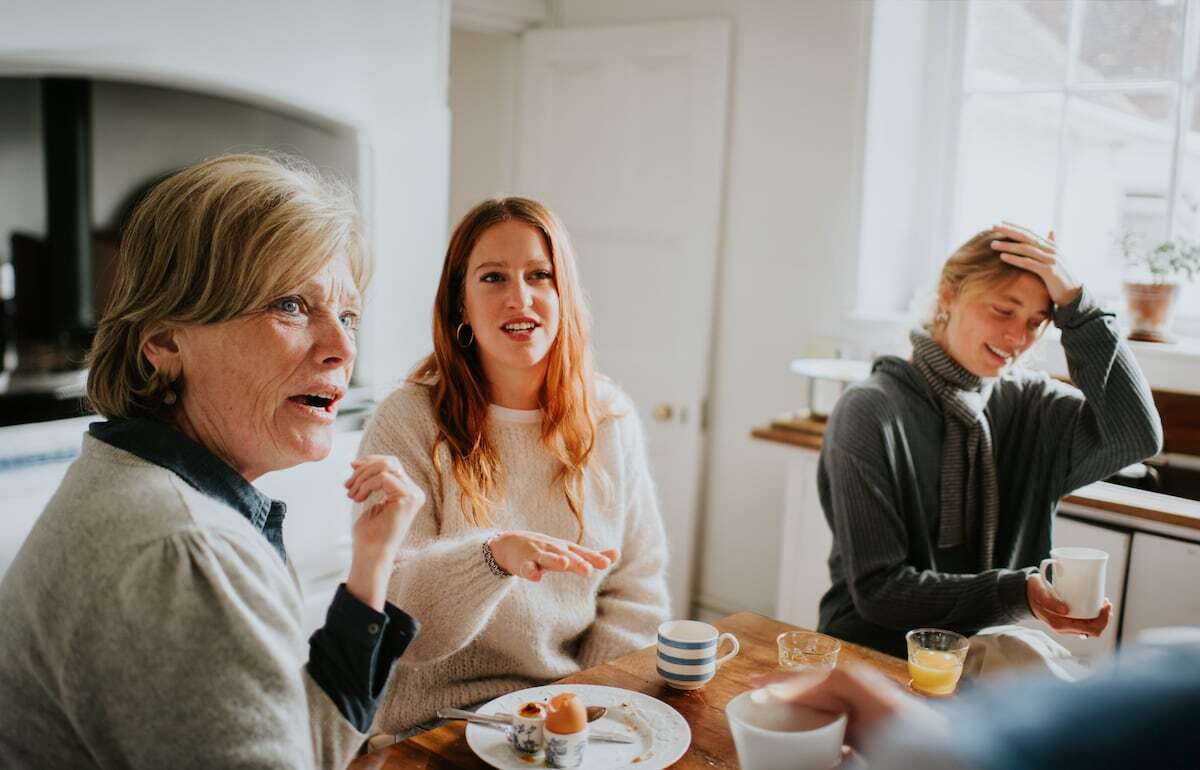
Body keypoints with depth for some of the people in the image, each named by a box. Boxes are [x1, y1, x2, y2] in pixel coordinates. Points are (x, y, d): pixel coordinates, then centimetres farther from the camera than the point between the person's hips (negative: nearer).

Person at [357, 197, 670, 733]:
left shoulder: (610, 419, 3)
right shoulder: (406, 423, -8)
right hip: (438, 724, -2)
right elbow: (392, 618, -14)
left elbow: (636, 588, 6)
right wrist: (493, 554, -31)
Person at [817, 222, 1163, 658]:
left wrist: (1075, 304, -15)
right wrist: (1018, 594, -25)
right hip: (873, 651, -5)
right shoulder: (870, 413, -13)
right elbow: (877, 590, -14)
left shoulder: (1028, 402, 2)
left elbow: (1137, 438, -14)